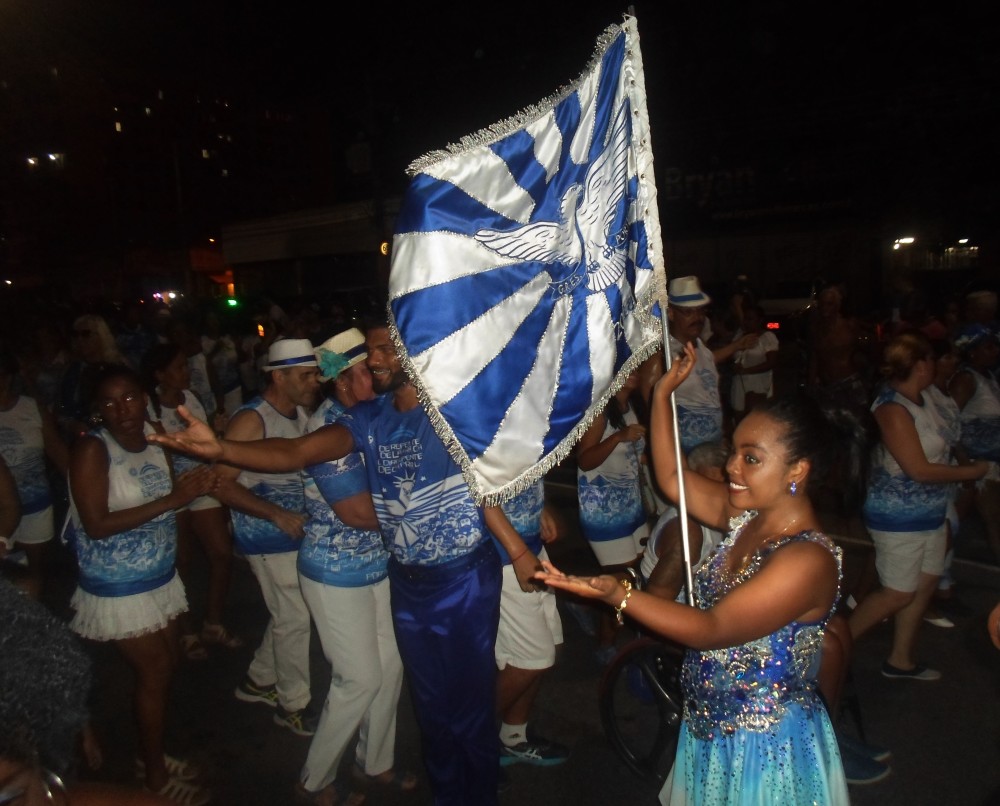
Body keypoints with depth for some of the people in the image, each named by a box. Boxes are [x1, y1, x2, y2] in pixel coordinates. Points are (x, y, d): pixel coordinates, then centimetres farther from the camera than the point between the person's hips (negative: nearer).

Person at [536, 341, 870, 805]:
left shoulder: (806, 560, -28)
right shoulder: (747, 517, -5)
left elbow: (711, 630, -30)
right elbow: (672, 478, 1)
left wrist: (617, 595, -39)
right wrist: (662, 392, -4)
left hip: (766, 748, -7)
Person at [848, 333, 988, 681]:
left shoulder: (920, 400, 2)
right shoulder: (893, 408, -23)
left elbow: (939, 446, 11)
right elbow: (919, 469, -22)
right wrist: (970, 472, -10)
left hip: (929, 513, 9)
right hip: (900, 518, -9)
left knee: (924, 584, 16)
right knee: (897, 594, 0)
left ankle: (900, 660, 31)